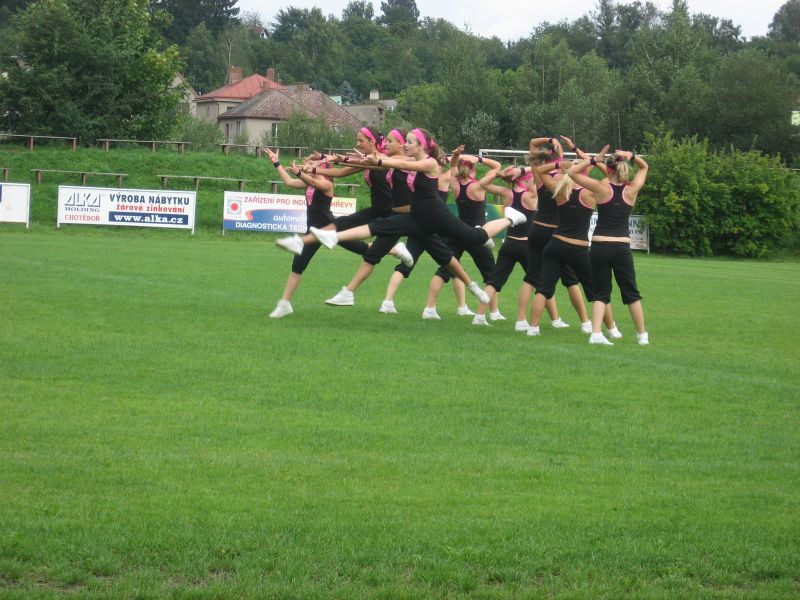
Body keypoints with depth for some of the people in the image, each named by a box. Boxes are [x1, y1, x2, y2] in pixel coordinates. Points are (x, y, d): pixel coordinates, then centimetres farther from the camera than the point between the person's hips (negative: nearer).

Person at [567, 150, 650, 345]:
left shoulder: (601, 188, -5)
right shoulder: (632, 190, 1)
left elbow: (572, 171, 2)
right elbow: (644, 167, 20)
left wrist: (593, 160, -1)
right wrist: (632, 157, 2)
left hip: (599, 247, -1)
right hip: (622, 247, 1)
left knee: (601, 293, 7)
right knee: (631, 293, 15)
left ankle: (596, 333, -11)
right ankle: (642, 335, 20)